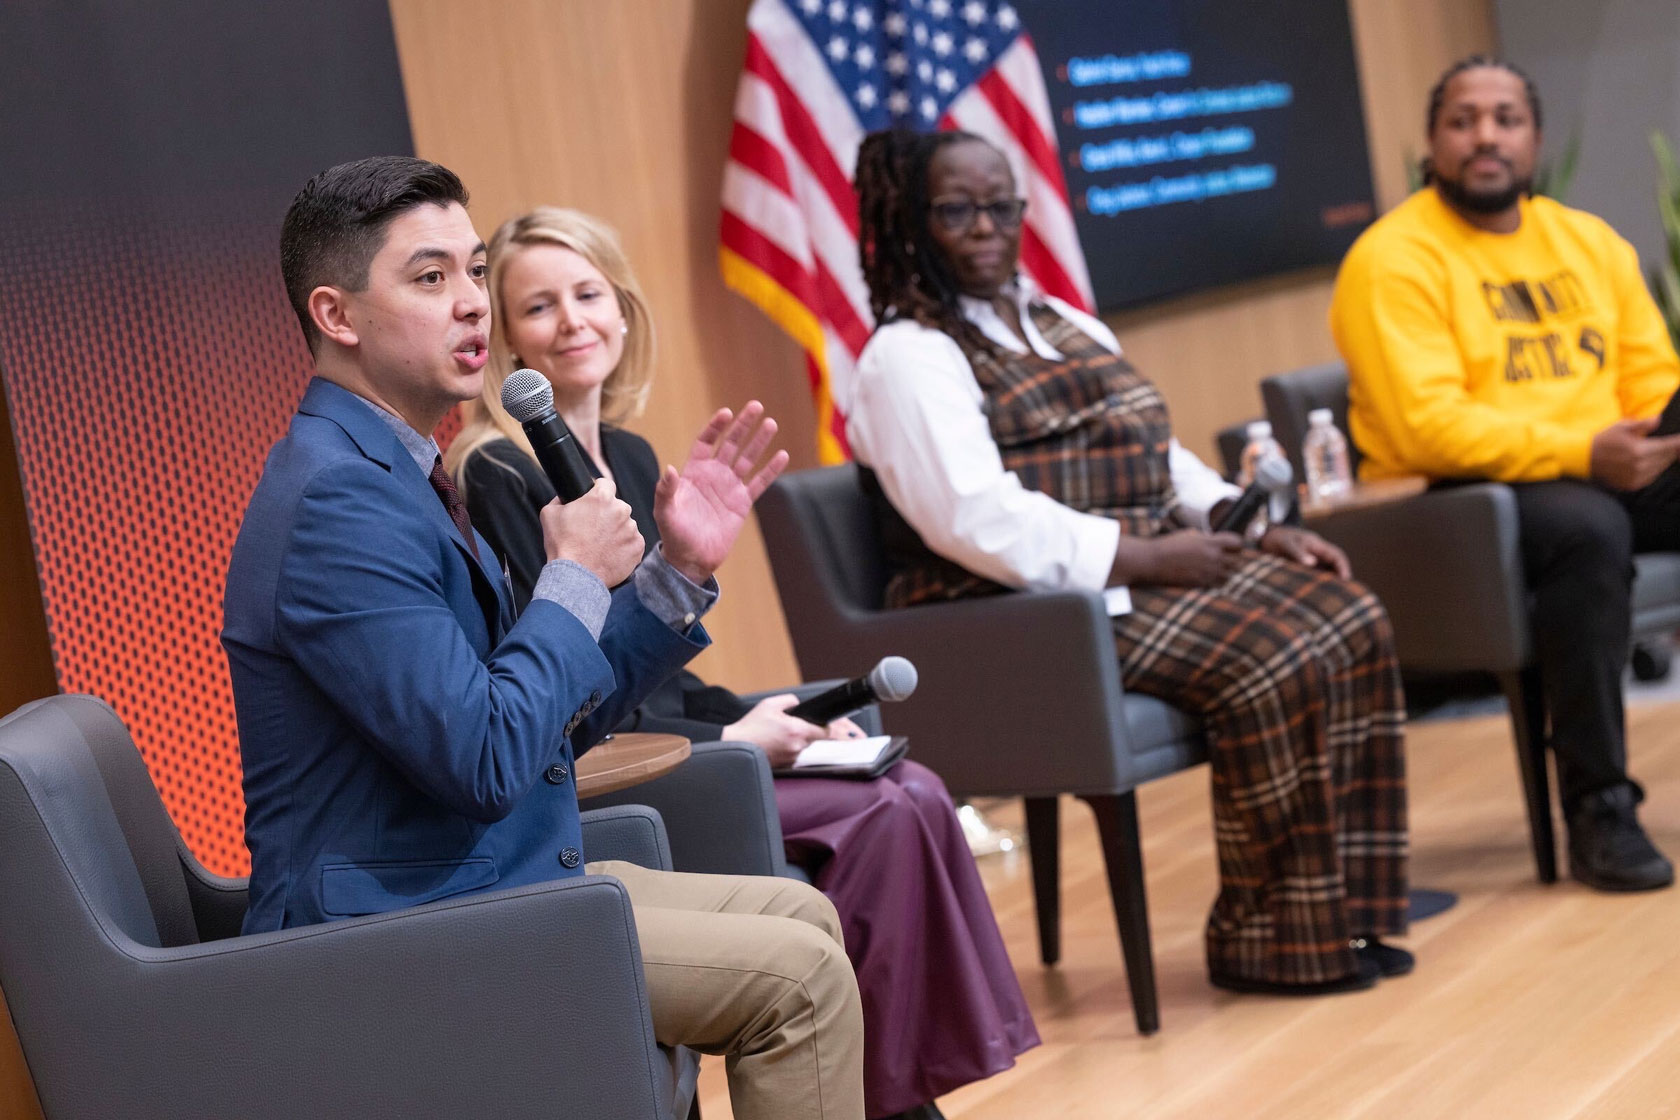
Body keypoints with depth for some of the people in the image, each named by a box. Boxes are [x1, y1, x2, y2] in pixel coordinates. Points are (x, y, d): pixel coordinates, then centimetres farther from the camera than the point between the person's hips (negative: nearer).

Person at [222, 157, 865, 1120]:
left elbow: (559, 721, 15)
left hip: (492, 881, 10)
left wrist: (680, 569, 5)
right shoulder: (338, 499, -20)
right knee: (796, 972, -14)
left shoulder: (393, 475, 13)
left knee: (800, 915, 11)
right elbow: (486, 761, -26)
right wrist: (576, 577, -13)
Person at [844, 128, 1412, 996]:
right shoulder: (909, 355, -7)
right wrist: (1141, 556, -21)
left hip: (1147, 573, 9)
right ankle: (1271, 941, -12)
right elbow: (975, 519, -21)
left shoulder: (1066, 327, 21)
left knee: (1346, 623, -9)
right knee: (1271, 663, -25)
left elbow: (1161, 459, 21)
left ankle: (1337, 913, -6)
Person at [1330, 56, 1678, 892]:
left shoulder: (1589, 241, 14)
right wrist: (1580, 453, -26)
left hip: (1605, 475, 7)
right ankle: (1597, 808, -27)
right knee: (1587, 524, -36)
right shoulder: (1392, 259, -8)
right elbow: (1427, 427, -18)